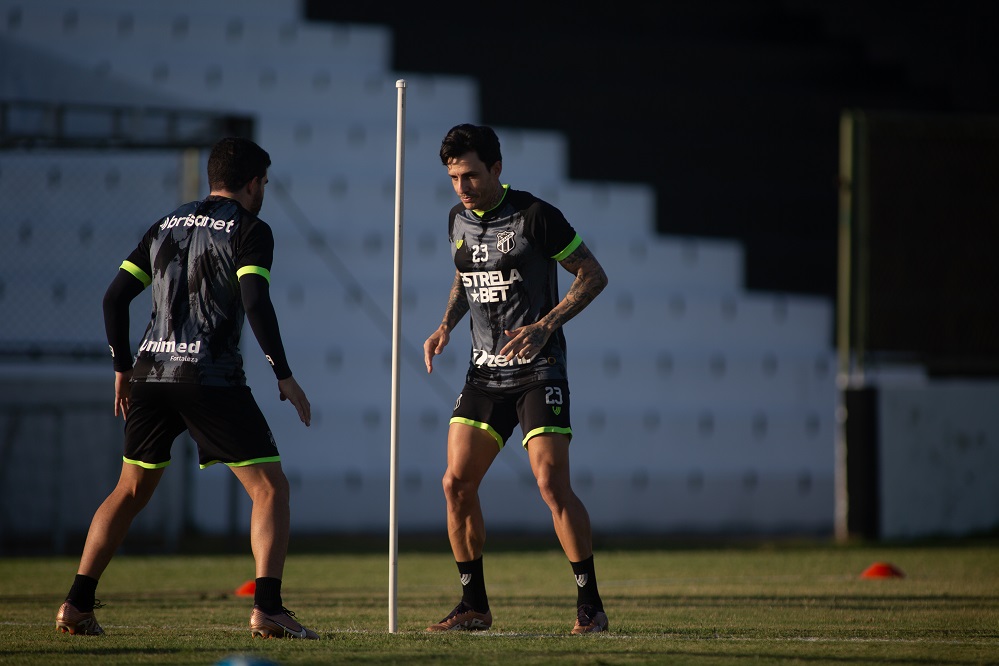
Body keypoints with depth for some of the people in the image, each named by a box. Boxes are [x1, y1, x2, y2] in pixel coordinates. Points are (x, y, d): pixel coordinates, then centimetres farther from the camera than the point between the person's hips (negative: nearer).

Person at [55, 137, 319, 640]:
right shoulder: (250, 230, 0)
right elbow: (256, 304, -14)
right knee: (270, 488, 0)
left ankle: (77, 605, 14)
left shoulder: (167, 226, 17)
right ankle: (267, 609, -16)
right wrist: (284, 376, -8)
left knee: (130, 492, 20)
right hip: (212, 380, -6)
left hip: (151, 373, 6)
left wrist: (123, 368, 22)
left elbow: (114, 297, 14)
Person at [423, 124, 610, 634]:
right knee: (456, 483, -1)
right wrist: (446, 326, 8)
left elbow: (593, 276, -8)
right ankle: (474, 606, 11)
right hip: (485, 371, 6)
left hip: (539, 370, -6)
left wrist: (544, 326, -19)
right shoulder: (458, 220, 7)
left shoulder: (534, 216, -12)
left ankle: (590, 606, -6)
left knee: (552, 484, -15)